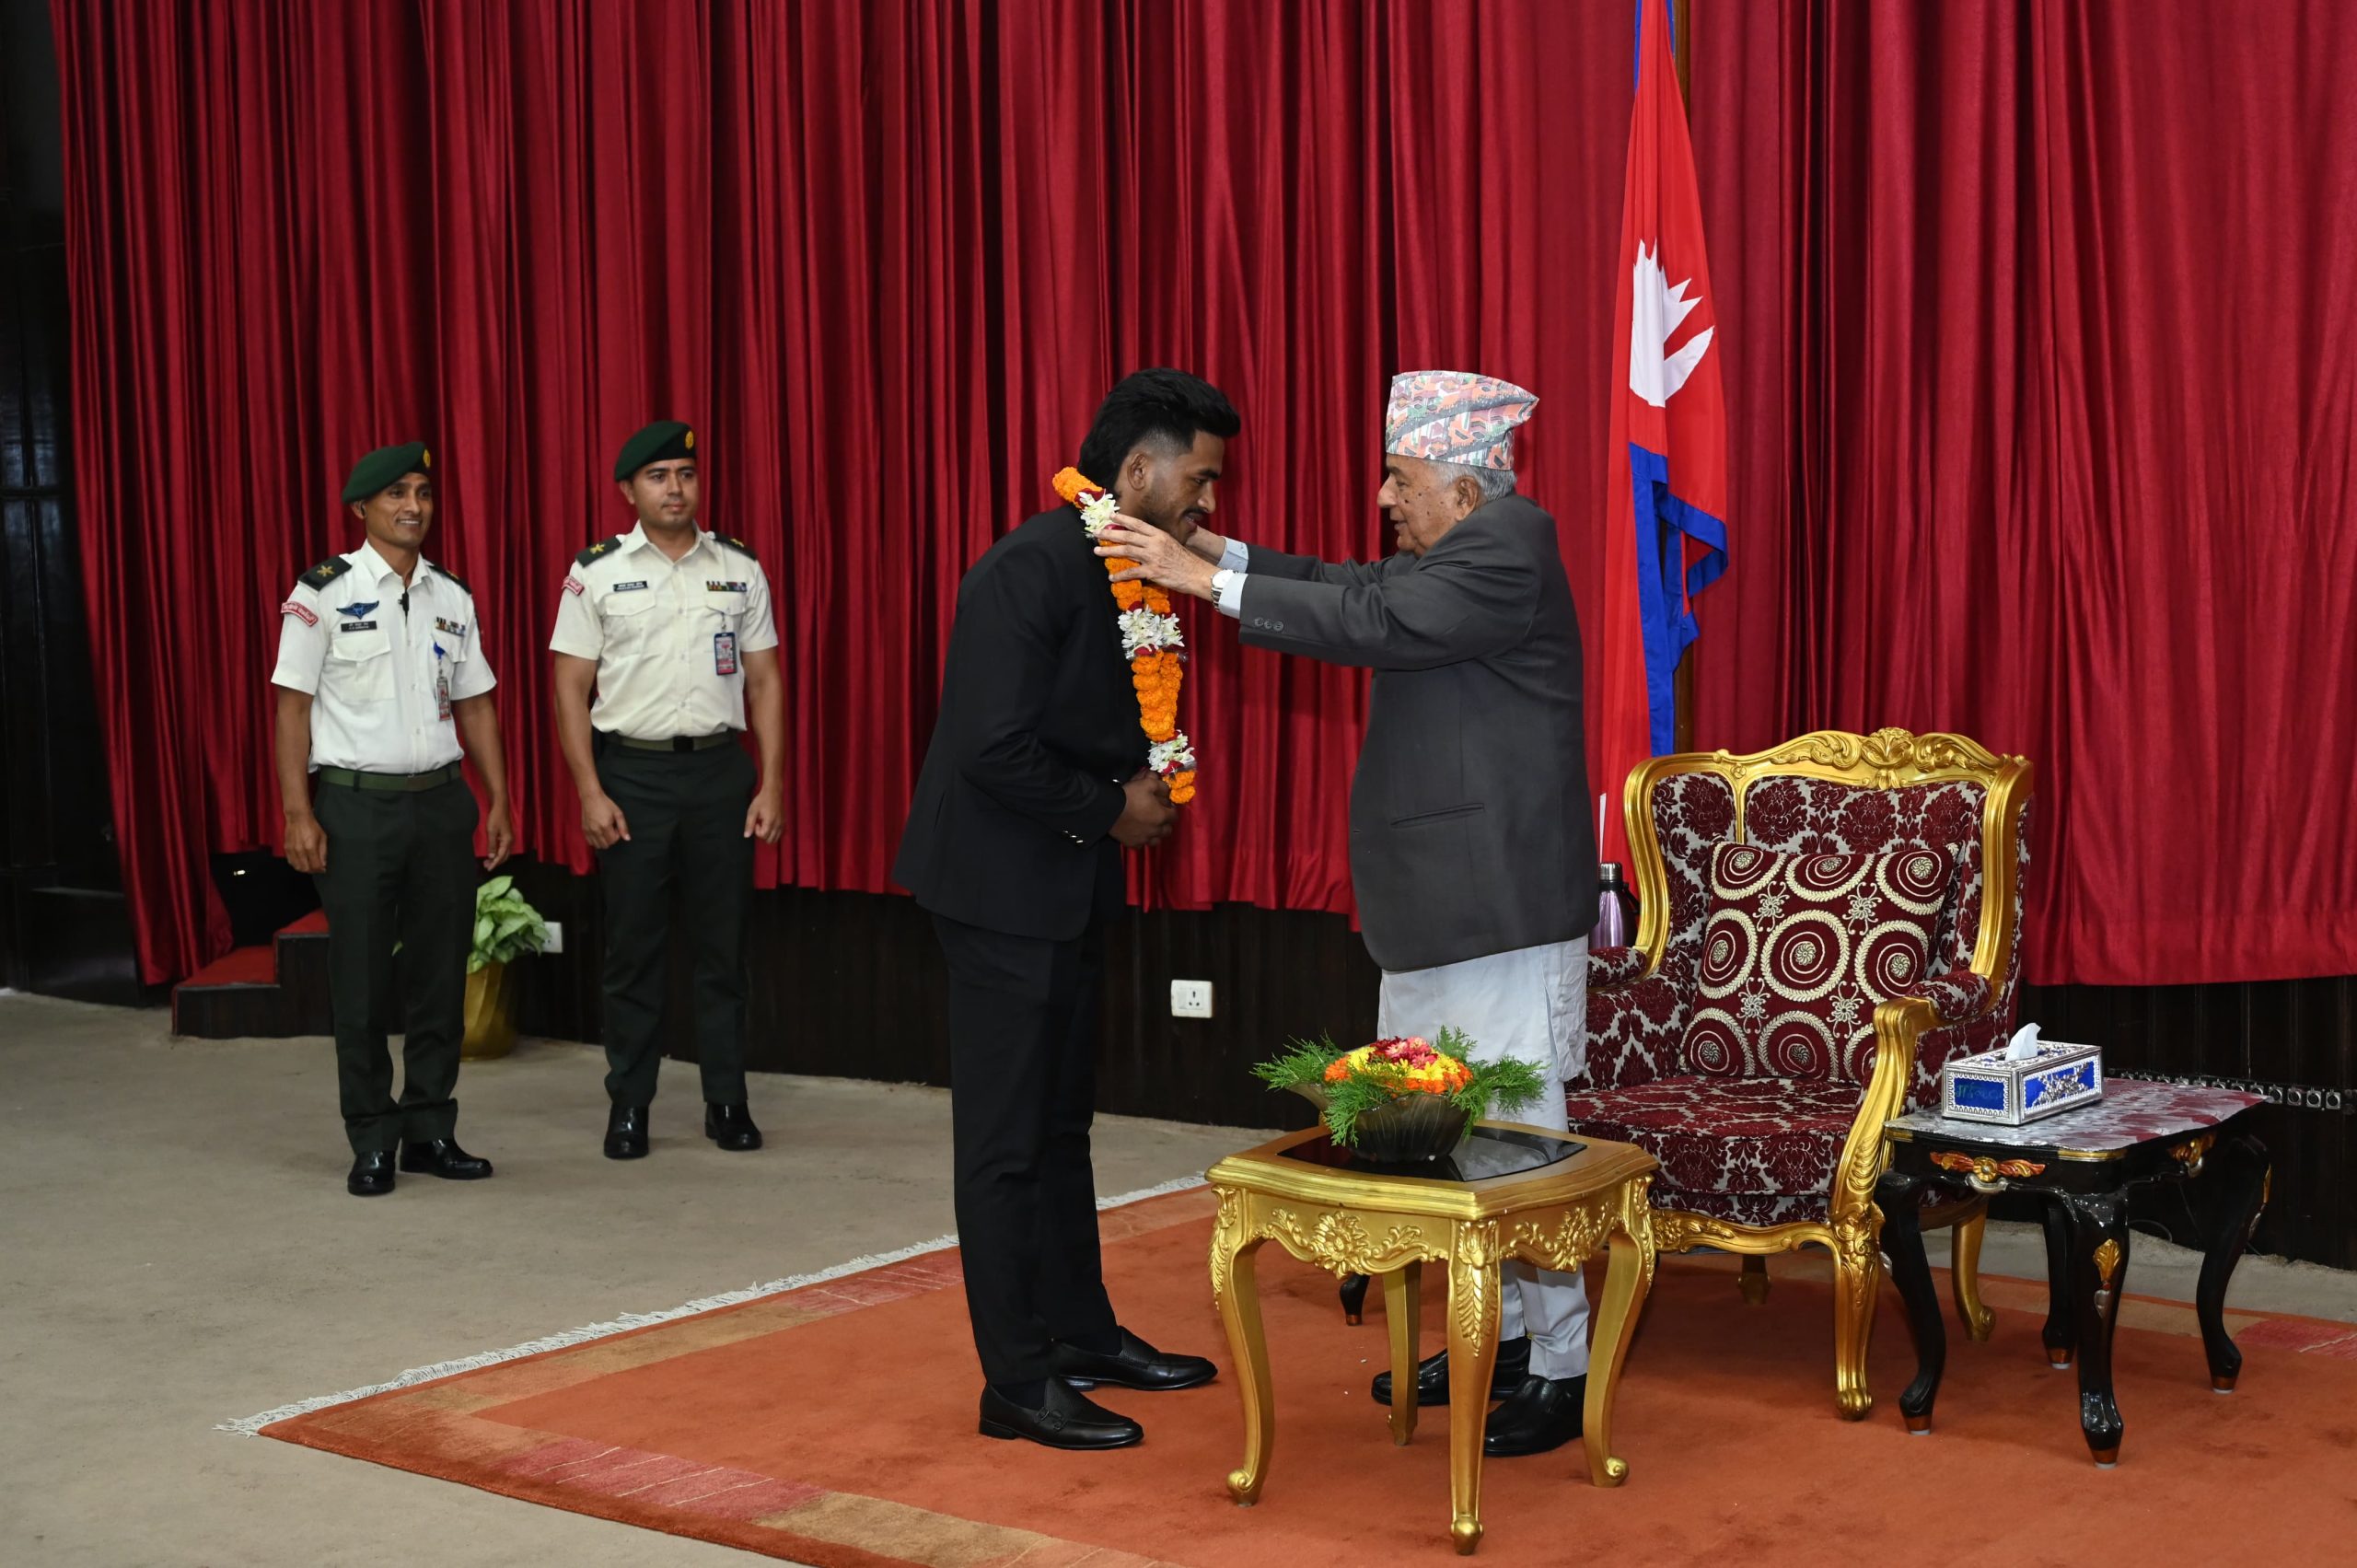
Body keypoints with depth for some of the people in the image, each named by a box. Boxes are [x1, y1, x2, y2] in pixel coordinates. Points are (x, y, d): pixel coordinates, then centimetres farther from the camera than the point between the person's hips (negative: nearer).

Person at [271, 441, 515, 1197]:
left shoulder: (452, 597, 10)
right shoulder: (324, 592, -4)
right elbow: (293, 705, -5)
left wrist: (498, 802, 8)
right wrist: (298, 814, -11)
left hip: (441, 798, 4)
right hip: (356, 802, -4)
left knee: (440, 970, 7)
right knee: (362, 978, 1)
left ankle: (431, 1131, 18)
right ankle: (372, 1143, 11)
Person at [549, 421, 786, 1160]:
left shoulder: (739, 569, 6)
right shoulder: (596, 573, 1)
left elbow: (764, 681, 8)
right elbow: (571, 688, 0)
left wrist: (771, 785, 1)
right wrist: (590, 793, -7)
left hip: (720, 769, 2)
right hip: (632, 772, -1)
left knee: (723, 944, 6)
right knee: (632, 946, 4)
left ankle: (727, 1101, 15)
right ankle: (628, 1105, 14)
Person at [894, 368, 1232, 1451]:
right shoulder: (1032, 571, -21)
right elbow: (995, 748, -27)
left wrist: (1140, 780, 0)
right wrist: (1113, 811, -15)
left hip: (1068, 885, 9)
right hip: (1004, 885, -9)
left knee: (1059, 1126, 19)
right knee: (1006, 1141, -1)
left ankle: (1082, 1333, 30)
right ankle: (1018, 1384, 6)